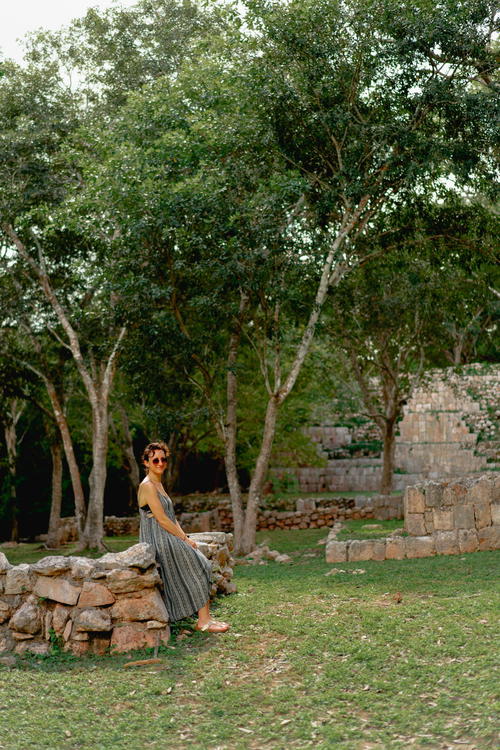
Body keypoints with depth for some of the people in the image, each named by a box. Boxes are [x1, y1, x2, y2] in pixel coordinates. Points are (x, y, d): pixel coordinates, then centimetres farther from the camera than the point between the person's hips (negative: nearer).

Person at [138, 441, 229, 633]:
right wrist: (185, 539, -12)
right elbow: (162, 519, -18)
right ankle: (203, 621, -8)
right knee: (197, 568, -11)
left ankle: (205, 619, 0)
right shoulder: (148, 486, -14)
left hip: (167, 539, 9)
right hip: (158, 541, -9)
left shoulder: (158, 484, 17)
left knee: (201, 565, 1)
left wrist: (184, 537, 3)